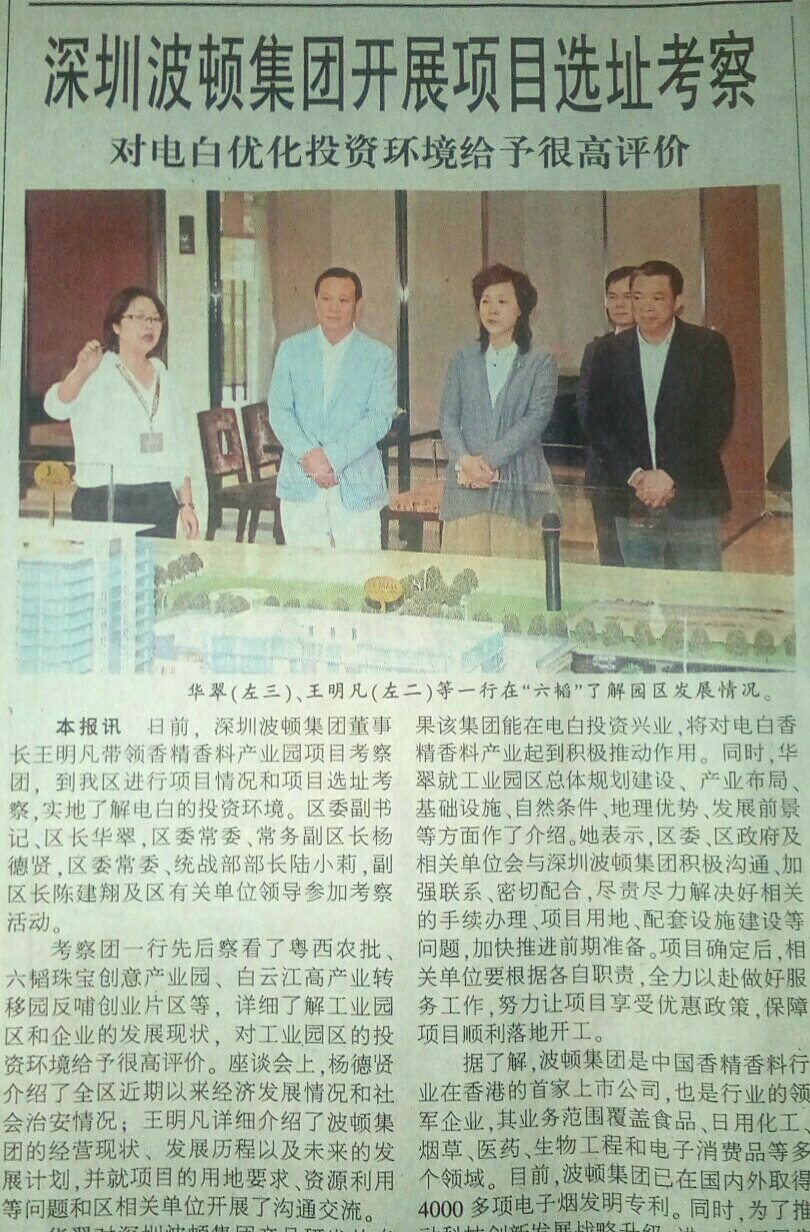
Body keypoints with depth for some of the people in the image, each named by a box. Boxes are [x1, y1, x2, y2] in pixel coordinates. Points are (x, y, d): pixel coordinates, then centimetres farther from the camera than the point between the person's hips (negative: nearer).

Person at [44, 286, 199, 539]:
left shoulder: (164, 379, 16)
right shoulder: (98, 373, 0)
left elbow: (178, 450, 17)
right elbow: (56, 407, -19)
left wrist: (186, 504, 11)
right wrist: (81, 372, -37)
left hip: (160, 503, 5)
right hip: (105, 503, -5)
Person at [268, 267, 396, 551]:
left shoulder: (380, 357, 5)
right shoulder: (291, 350, 11)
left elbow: (380, 418, -5)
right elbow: (278, 410, 4)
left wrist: (332, 457, -15)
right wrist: (308, 454, -13)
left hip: (357, 486, -1)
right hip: (300, 485, 2)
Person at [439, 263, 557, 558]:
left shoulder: (540, 363, 6)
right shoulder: (463, 359, 14)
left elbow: (537, 417, -6)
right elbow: (447, 416, 7)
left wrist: (489, 459, -14)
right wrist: (465, 459, -12)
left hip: (519, 488, -2)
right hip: (466, 484, 2)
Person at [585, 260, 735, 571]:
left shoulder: (709, 346, 2)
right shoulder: (610, 352, 9)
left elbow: (719, 421, -3)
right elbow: (597, 425, 6)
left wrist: (670, 475, -12)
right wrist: (634, 476, -8)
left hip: (693, 500, -2)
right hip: (632, 503, 2)